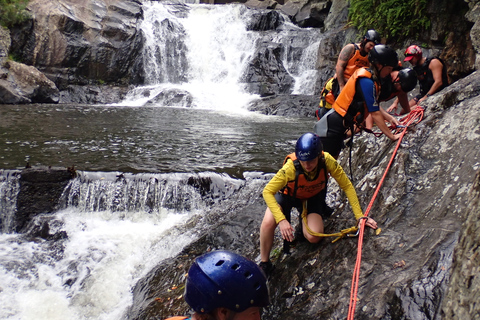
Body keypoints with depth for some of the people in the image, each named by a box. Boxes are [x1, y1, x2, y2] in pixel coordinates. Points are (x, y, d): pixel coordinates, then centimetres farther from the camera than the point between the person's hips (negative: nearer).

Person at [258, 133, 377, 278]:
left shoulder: (327, 161, -32)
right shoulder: (290, 167, -37)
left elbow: (347, 186, -20)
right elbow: (267, 191, -32)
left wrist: (359, 216, -21)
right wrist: (281, 220, -42)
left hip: (313, 198, 2)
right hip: (288, 195, -1)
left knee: (313, 238, -21)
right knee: (268, 223, -29)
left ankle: (304, 224, 16)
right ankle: (264, 264, -5)